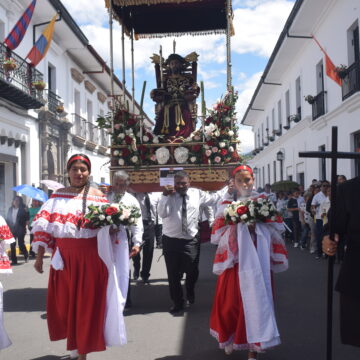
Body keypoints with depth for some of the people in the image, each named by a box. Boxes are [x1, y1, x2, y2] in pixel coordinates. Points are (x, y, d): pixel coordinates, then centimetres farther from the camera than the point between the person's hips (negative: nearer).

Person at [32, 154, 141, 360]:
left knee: (87, 304, 5)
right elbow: (44, 226, 5)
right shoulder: (58, 196, 7)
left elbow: (107, 227, 2)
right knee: (62, 303, 10)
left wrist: (113, 227, -22)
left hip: (90, 258, -2)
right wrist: (40, 256, 1)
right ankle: (74, 343, 36)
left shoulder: (98, 196, 1)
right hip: (64, 258, 2)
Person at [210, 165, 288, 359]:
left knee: (255, 297, -1)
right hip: (235, 258, 0)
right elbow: (218, 233, 0)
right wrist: (236, 224, -14)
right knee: (231, 299, 5)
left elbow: (276, 226, 3)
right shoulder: (227, 203, 5)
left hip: (257, 258, 0)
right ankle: (230, 337, 30)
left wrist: (258, 221, -13)